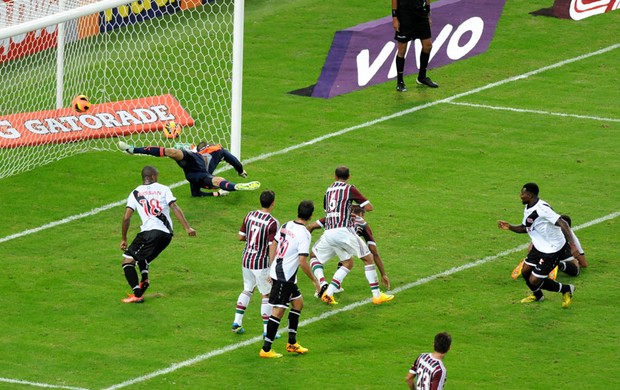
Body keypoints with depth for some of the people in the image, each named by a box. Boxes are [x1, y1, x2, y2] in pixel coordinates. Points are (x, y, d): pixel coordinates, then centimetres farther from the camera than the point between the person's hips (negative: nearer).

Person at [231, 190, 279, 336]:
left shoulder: (250, 215, -1)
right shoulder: (273, 223, -19)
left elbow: (241, 237, 8)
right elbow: (272, 247, -20)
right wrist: (272, 270, -18)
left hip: (246, 259, 6)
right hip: (261, 263, -6)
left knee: (247, 289, 23)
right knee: (267, 295, 6)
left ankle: (237, 322, 22)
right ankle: (267, 330, 9)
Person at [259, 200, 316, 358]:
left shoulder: (286, 226, 5)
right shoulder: (304, 234, -19)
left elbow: (274, 246, 13)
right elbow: (302, 262, -21)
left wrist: (271, 270, 22)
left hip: (276, 272, 9)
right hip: (284, 277, -9)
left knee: (298, 303, 20)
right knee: (278, 311, -4)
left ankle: (292, 343, 27)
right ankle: (266, 349, -1)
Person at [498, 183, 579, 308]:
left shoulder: (542, 208, -27)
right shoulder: (528, 208, 3)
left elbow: (562, 223, -32)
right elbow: (524, 228, 18)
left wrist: (572, 245, -40)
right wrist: (509, 227, 0)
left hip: (553, 249, -9)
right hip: (539, 246, 9)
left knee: (534, 281, -7)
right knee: (525, 271, 16)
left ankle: (566, 290, 14)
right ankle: (537, 295, 44)